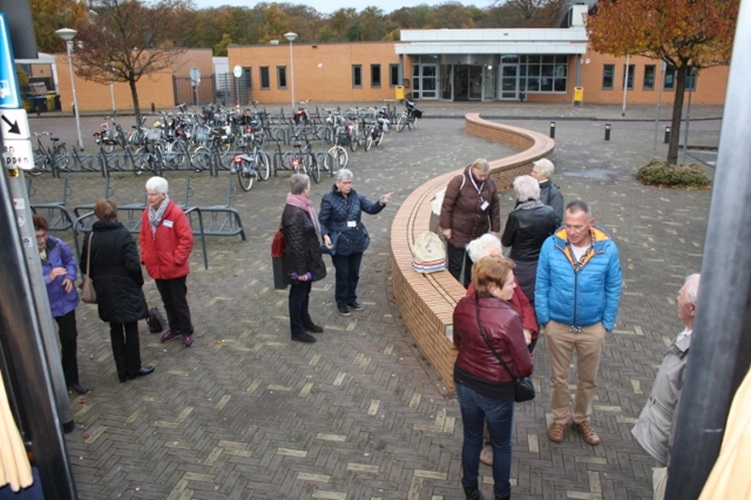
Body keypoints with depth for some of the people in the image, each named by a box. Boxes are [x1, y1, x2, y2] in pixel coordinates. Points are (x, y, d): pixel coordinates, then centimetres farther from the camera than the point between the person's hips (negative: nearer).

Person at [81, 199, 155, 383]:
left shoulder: (91, 238, -1)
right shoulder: (123, 235, -15)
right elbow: (133, 264, -19)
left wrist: (99, 280, 17)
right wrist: (139, 282, -3)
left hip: (104, 291, 4)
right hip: (125, 289, -4)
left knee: (115, 329, 14)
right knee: (131, 328, 9)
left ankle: (123, 371, 21)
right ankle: (133, 369, 19)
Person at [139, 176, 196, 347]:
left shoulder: (176, 213, -17)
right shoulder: (146, 214, 3)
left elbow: (187, 239, -18)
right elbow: (144, 238, 14)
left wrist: (176, 259, -17)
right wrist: (145, 257, 5)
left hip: (174, 269, -6)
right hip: (156, 268, 6)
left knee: (179, 301, 6)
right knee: (167, 301, 19)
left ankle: (187, 332, 20)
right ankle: (174, 328, 35)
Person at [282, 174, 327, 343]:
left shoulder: (300, 207, 4)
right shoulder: (294, 214, -28)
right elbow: (296, 245, -26)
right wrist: (300, 270, -21)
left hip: (307, 260, 9)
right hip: (300, 263, -9)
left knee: (305, 292, 23)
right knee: (298, 294, 6)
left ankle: (305, 321, 41)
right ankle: (297, 330, 21)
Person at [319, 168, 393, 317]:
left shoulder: (356, 196, 0)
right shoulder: (329, 199, -12)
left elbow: (371, 209, -6)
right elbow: (322, 221, -9)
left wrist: (381, 202, -26)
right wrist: (325, 236, -26)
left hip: (357, 242, 4)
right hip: (339, 244, -4)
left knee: (354, 273, 17)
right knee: (342, 274, 8)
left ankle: (351, 298, 37)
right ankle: (341, 302, 27)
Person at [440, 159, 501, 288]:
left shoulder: (490, 184, -1)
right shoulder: (459, 182, -16)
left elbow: (495, 208, 6)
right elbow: (447, 205, -13)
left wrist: (495, 229, 6)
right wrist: (446, 227, -12)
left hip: (479, 234, 4)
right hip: (457, 233, -4)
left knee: (473, 265, 16)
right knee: (455, 265, 5)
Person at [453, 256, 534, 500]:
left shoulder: (462, 306, -12)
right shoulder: (508, 318, -29)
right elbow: (525, 367, -19)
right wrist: (527, 366, 3)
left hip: (464, 381, 5)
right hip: (495, 390, -5)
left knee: (471, 438, 26)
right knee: (501, 445, 21)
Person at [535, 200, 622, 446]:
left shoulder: (608, 249, -15)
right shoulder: (551, 245, -16)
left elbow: (613, 290, -3)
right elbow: (541, 285, -6)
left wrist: (606, 323, -2)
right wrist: (544, 318, -6)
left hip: (592, 328, 1)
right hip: (558, 326, 0)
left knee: (588, 379, 19)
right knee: (559, 377, 17)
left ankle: (582, 419, 43)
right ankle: (559, 419, 39)